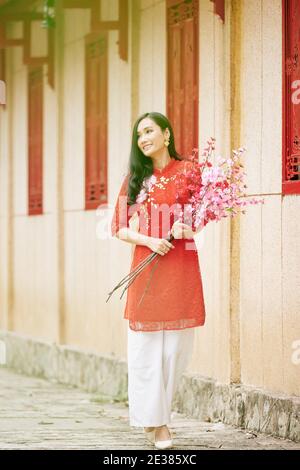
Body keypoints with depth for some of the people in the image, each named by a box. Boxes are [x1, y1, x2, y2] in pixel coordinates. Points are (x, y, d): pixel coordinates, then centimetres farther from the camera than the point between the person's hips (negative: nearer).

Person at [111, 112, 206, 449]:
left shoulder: (188, 171, 4)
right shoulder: (135, 178, 9)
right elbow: (121, 228, 8)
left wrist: (184, 228, -13)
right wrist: (148, 241, -11)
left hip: (182, 268, -1)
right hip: (146, 266, 1)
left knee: (177, 345, 0)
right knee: (147, 344, -1)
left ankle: (155, 414, 15)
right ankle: (155, 421, 9)